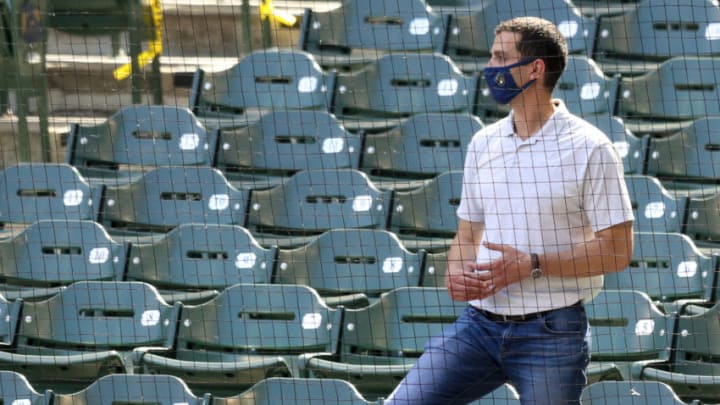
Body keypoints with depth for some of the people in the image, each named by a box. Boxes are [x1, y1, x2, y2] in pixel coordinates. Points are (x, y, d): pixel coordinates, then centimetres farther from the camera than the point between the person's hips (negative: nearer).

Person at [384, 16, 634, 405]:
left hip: (550, 332, -5)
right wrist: (457, 274, -3)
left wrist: (533, 265, -17)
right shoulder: (483, 144, 12)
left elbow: (617, 251, -9)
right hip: (479, 324, 5)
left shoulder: (588, 149, -6)